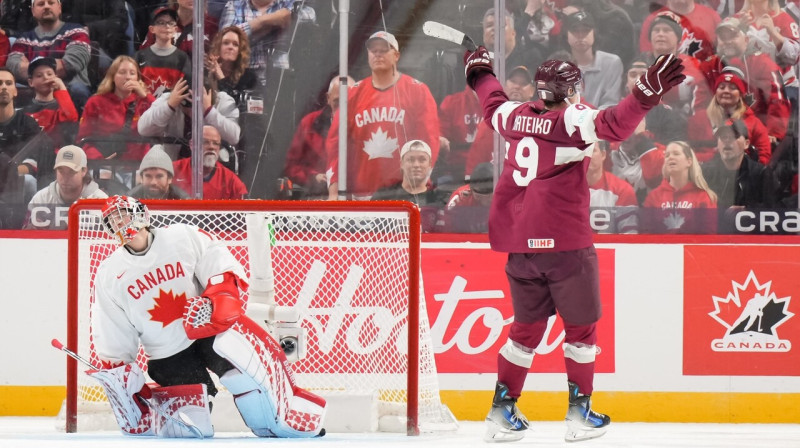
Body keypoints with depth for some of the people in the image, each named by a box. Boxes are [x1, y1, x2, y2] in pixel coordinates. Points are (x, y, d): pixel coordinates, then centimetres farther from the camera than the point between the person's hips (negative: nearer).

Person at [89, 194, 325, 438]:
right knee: (190, 430, -13)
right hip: (167, 356, 1)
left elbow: (227, 272, -8)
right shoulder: (109, 276, 2)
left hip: (207, 331, -1)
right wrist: (117, 375, -3)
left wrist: (213, 304, -25)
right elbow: (113, 343, 6)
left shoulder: (184, 236, -4)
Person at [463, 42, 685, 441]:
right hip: (562, 241, -6)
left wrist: (480, 72, 51)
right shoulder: (571, 120, -9)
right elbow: (613, 125, -27)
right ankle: (580, 411, 9)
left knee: (528, 324, 17)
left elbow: (493, 106, 32)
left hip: (519, 243, 6)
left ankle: (502, 409, 15)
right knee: (580, 325, 8)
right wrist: (649, 91, -35)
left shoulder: (516, 116, 9)